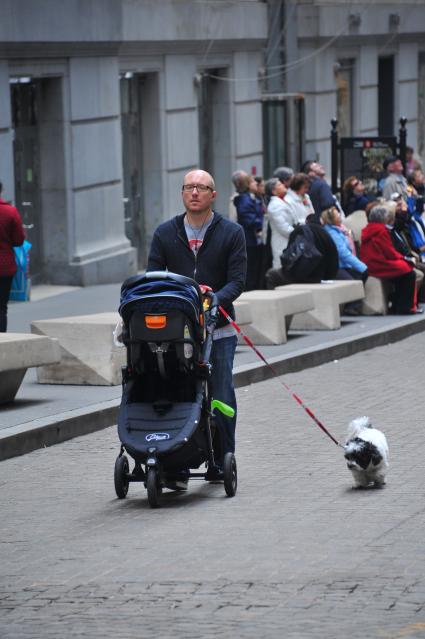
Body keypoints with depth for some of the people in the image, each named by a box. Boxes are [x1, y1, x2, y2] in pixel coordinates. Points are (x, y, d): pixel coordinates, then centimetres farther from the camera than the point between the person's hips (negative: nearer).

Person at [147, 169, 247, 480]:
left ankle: (221, 465, 11)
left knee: (221, 399, 0)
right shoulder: (165, 232, 10)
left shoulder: (231, 232, 4)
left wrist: (213, 300, -22)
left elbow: (237, 280, -3)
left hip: (218, 329, -1)